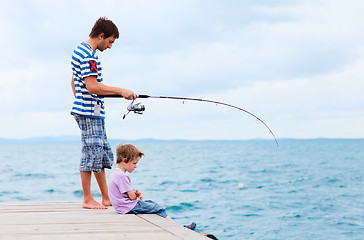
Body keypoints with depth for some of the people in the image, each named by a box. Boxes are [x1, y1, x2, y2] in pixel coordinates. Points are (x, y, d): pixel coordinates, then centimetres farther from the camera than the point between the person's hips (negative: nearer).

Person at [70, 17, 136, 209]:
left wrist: (79, 101, 28)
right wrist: (121, 91, -18)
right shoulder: (88, 55, -16)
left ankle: (106, 198, 18)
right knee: (91, 153, -5)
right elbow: (92, 86, -23)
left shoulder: (80, 50, 18)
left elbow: (74, 82, 25)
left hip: (95, 113, 11)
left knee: (102, 154, 13)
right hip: (90, 112, -11)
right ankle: (88, 200, 2)